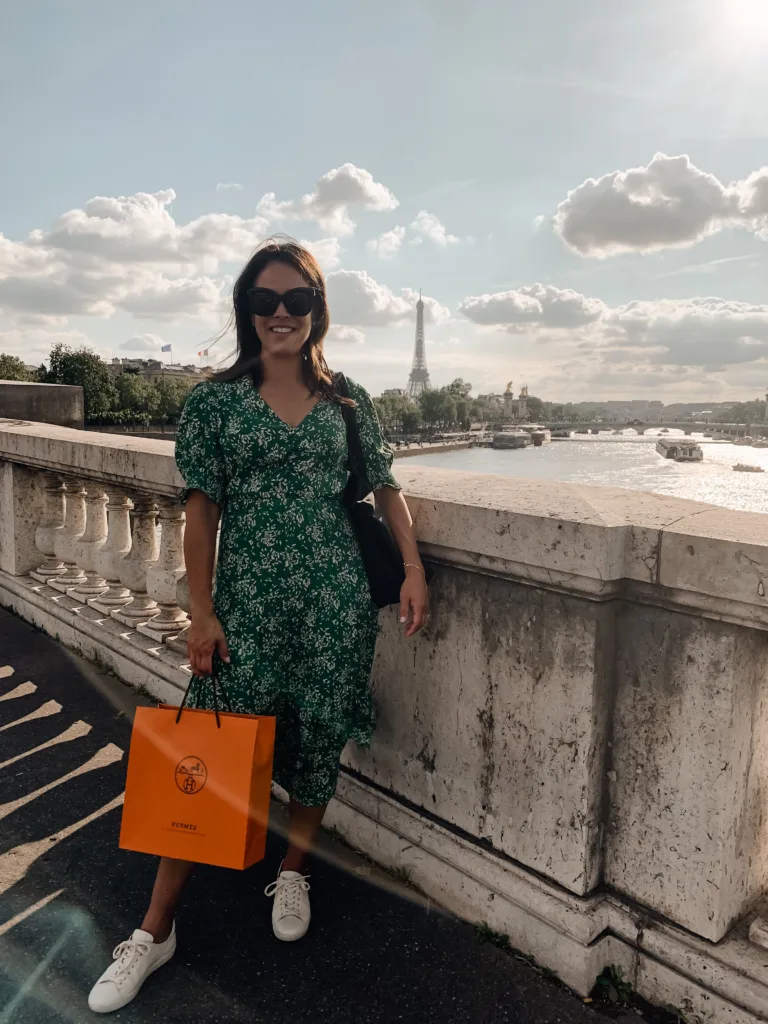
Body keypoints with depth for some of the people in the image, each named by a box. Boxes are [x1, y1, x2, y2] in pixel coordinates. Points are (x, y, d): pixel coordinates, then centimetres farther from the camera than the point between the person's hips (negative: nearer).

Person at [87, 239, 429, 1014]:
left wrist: (413, 570, 2)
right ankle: (155, 930, 21)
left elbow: (386, 490, 12)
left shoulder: (348, 401, 6)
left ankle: (293, 875, 39)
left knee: (320, 742, 11)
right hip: (248, 601, -1)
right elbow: (202, 512, 0)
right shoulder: (215, 401, 1)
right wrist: (202, 613, -5)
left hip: (336, 600, 2)